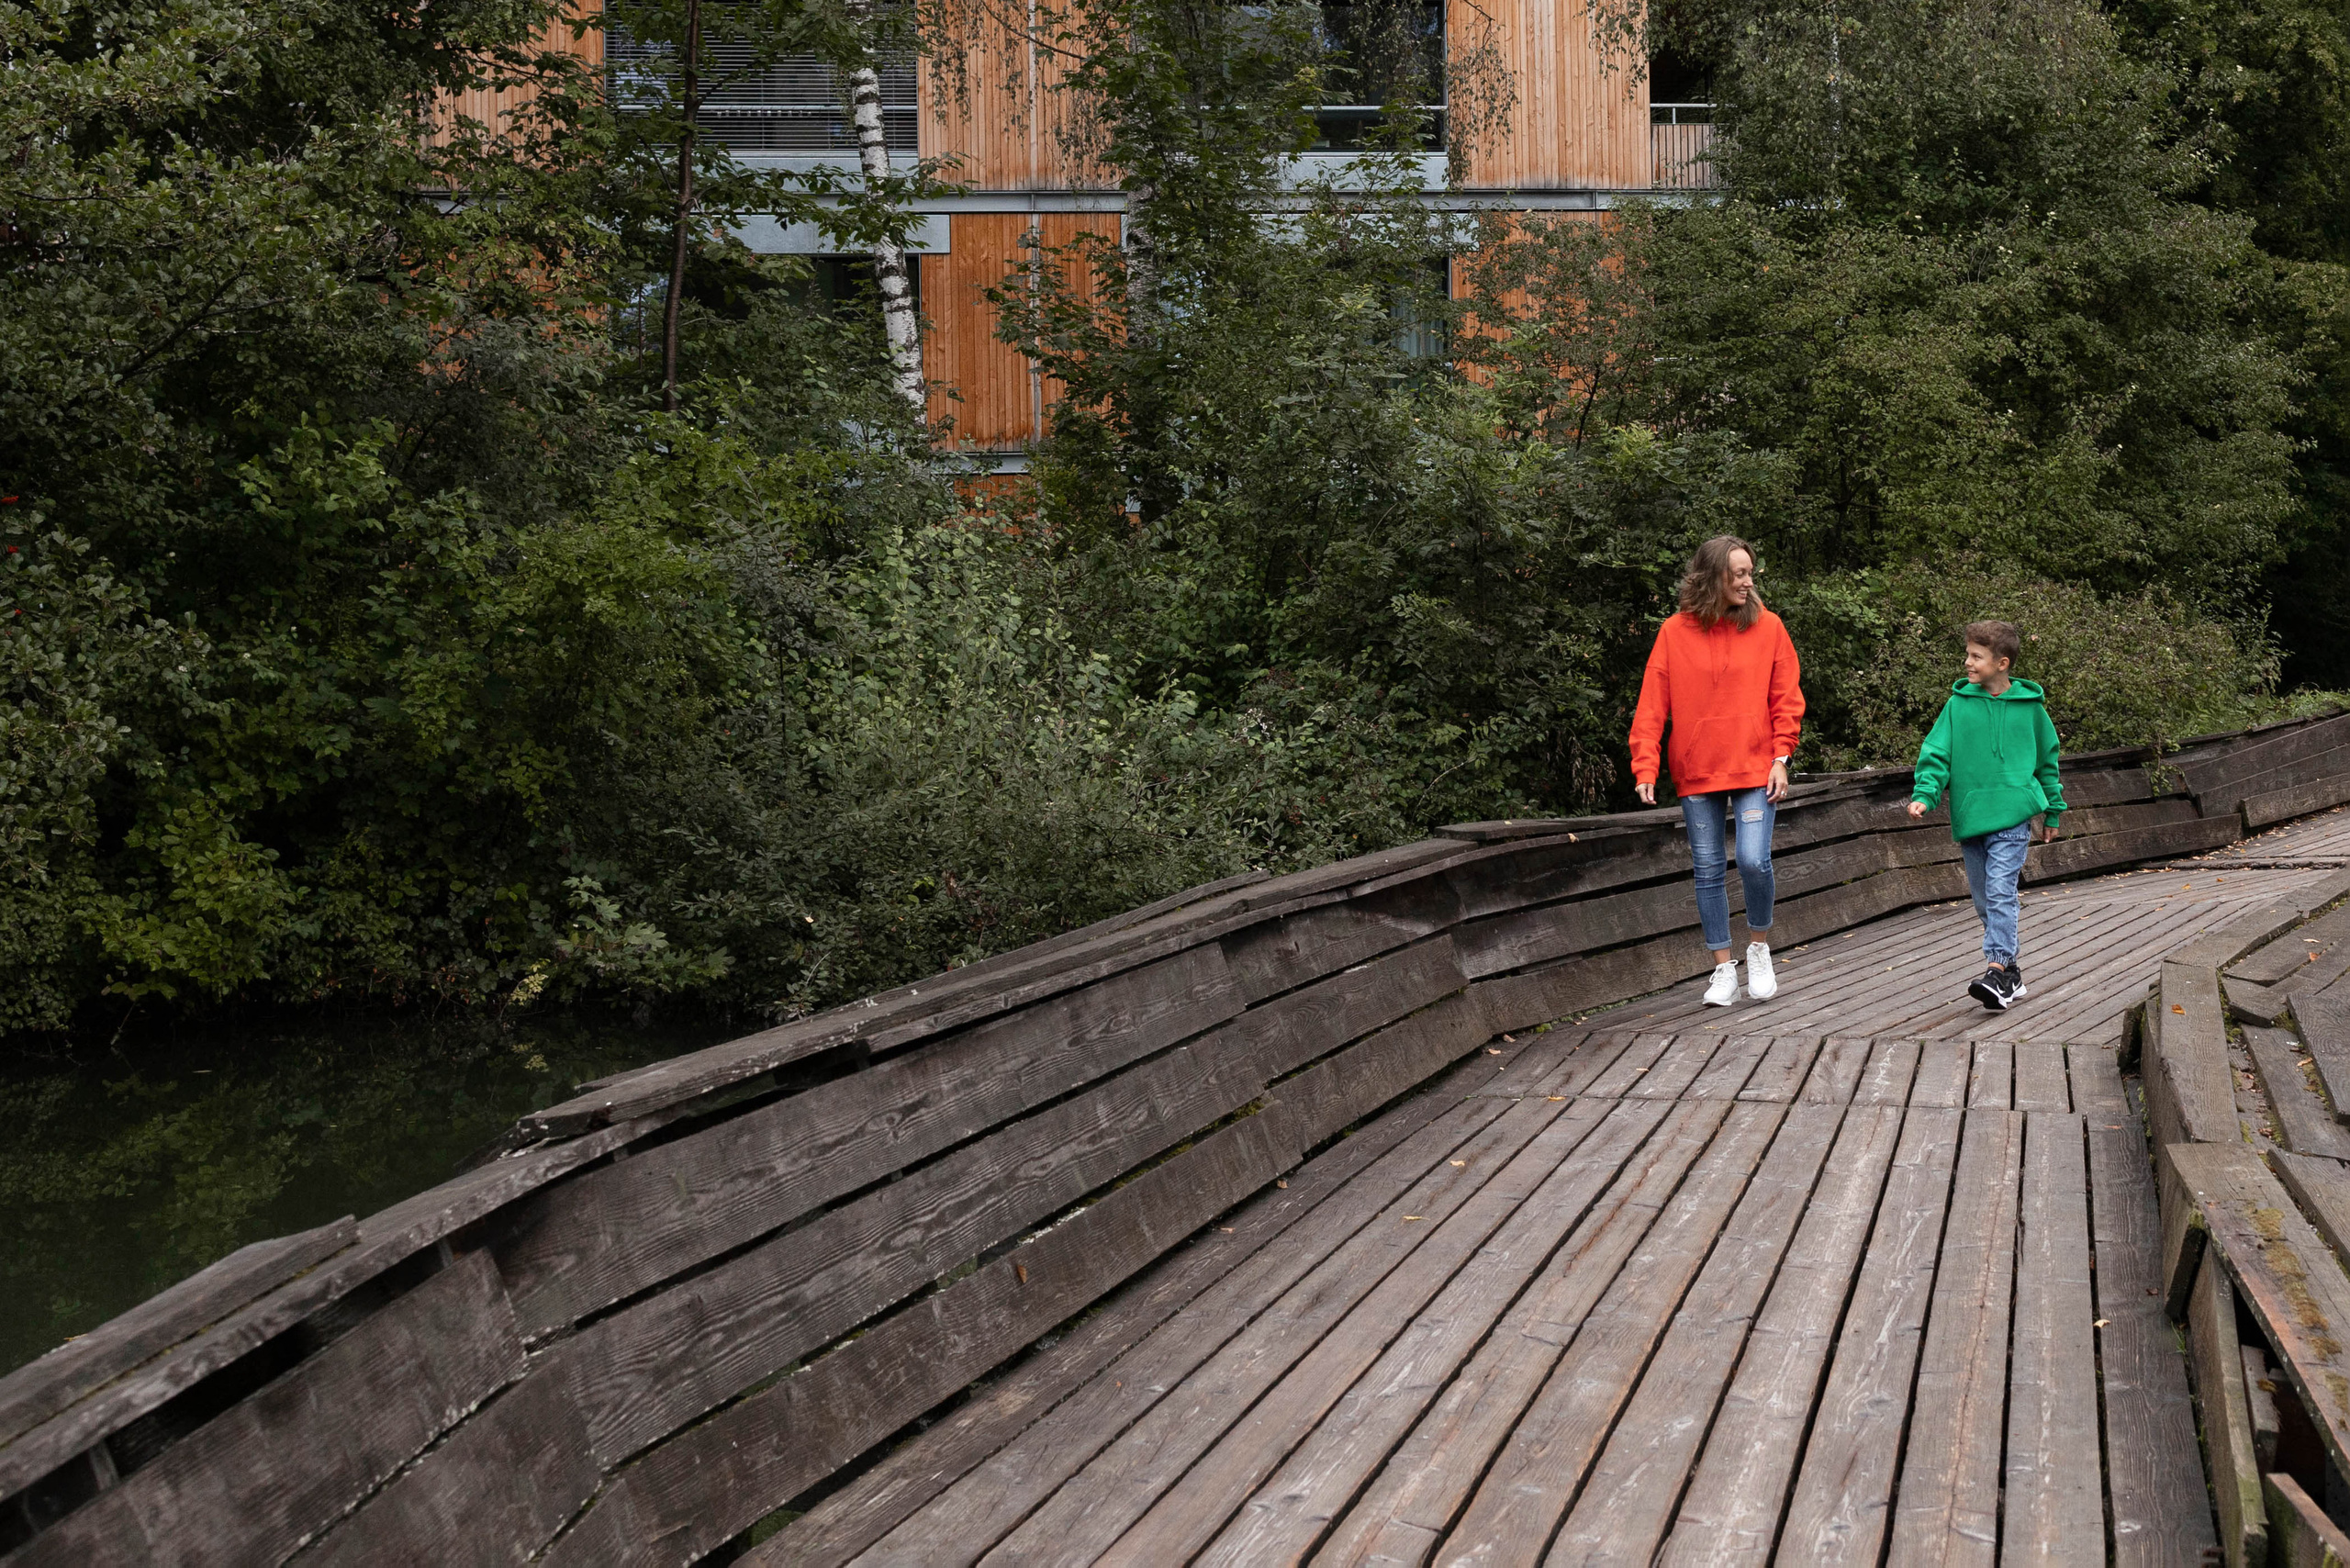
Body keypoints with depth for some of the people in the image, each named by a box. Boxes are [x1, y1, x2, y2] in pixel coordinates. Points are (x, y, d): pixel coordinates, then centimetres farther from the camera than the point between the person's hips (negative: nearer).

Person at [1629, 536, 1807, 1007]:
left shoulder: (1767, 627, 1)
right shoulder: (1675, 631, -1)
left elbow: (1786, 700, 3)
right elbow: (1652, 705, -2)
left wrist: (1780, 758, -7)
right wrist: (1645, 767, -11)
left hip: (1754, 769, -1)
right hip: (1697, 773, 1)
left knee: (1753, 861, -12)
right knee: (1708, 870, 5)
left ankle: (1758, 947, 14)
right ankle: (1724, 968, 17)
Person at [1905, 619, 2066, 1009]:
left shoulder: (2029, 706, 3)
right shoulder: (1958, 703, 4)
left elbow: (2047, 758, 15)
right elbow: (1936, 752, 2)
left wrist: (2053, 811, 20)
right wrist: (1924, 794, -14)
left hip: (2012, 815, -3)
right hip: (1969, 816, 3)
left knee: (2000, 891, -16)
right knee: (1984, 899, 10)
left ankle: (1998, 971, -20)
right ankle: (2011, 972, 22)